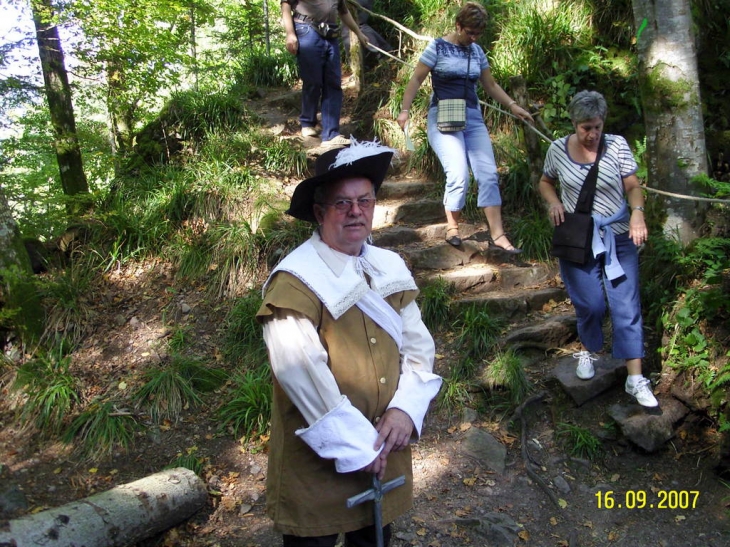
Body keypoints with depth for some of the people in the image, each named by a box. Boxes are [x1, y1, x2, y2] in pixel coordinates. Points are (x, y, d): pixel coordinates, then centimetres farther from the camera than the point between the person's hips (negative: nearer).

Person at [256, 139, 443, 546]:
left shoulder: (391, 269, 2)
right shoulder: (295, 282, -20)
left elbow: (419, 347, 2)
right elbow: (304, 377, -25)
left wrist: (406, 409, -14)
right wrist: (354, 447, -19)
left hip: (383, 450, 6)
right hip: (318, 457, -6)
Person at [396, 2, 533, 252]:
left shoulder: (477, 51, 11)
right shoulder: (438, 47, -3)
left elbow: (490, 85, 18)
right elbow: (416, 79, -3)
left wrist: (513, 106, 7)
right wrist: (404, 110, -11)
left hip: (473, 118, 5)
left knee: (488, 174, -5)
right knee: (459, 174, -17)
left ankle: (498, 235, -2)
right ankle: (452, 227, 6)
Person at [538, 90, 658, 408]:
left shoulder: (617, 145, -5)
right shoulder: (558, 149, -2)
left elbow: (632, 186, -4)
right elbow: (546, 183, 13)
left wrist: (637, 213, -24)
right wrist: (553, 202, -8)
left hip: (618, 238, 0)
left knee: (626, 306, -2)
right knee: (591, 304, 2)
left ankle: (635, 379, 5)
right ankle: (588, 351, 33)